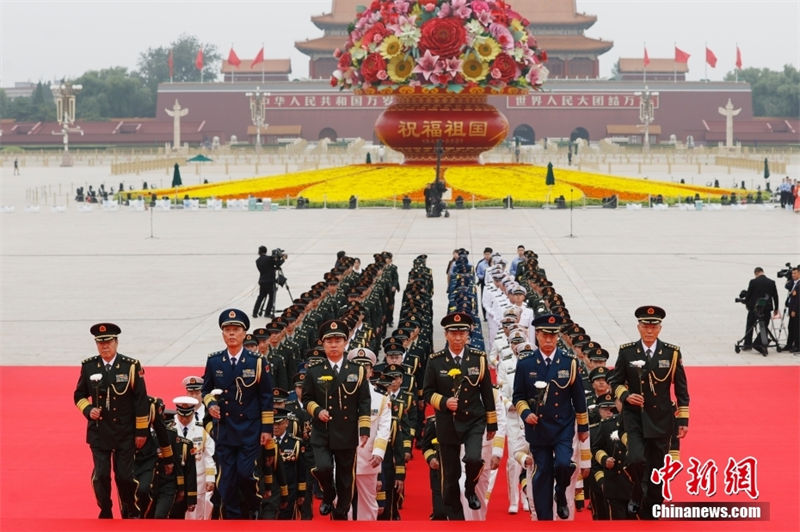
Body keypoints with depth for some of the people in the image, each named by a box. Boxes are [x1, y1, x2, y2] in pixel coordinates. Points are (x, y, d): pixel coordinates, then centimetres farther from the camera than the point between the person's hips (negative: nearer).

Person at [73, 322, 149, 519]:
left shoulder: (131, 366, -6)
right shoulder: (88, 367, 1)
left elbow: (141, 401, -3)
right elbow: (79, 395, 14)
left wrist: (141, 431, -4)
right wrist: (88, 409, -7)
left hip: (125, 433, -2)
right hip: (99, 432, 2)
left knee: (124, 476, 1)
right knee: (100, 476, -2)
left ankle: (130, 514, 23)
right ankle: (105, 514, 16)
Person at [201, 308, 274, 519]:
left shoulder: (257, 362, -2)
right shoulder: (214, 361, 4)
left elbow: (266, 397, 0)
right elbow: (206, 390, 15)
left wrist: (267, 428, -3)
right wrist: (210, 404, -7)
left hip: (250, 430, -2)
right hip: (224, 429, 2)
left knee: (245, 474, -8)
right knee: (227, 479, 2)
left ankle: (253, 510, 19)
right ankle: (232, 518, 12)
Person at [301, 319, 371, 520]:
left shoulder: (357, 371, 5)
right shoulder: (314, 371, 3)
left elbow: (364, 403, 5)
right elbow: (306, 398, 10)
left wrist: (365, 430, -2)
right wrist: (317, 410, -10)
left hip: (347, 434, 1)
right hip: (322, 433, -1)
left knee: (345, 478, 6)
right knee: (323, 467, -21)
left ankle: (341, 514, 21)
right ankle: (328, 496, 10)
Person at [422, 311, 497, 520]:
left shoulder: (479, 358, 0)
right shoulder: (435, 361, -3)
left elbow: (487, 393, 5)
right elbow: (427, 392, 2)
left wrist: (492, 423, 7)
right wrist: (443, 402, -18)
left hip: (474, 421, 0)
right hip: (447, 424, 0)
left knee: (474, 459, -24)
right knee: (450, 475, 4)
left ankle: (470, 490, 8)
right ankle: (455, 518, 19)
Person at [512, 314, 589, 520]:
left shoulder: (569, 363, 1)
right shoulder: (525, 365, 1)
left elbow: (578, 397, 6)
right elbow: (518, 397, 7)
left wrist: (583, 427, 9)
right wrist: (525, 413, -13)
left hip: (563, 427, 0)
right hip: (538, 427, 1)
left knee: (563, 464, -19)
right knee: (542, 474, 2)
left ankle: (561, 495, 12)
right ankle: (544, 518, 10)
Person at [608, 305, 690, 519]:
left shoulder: (672, 353, -2)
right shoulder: (627, 352, -2)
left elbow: (681, 388, 3)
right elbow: (614, 381, 8)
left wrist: (683, 419, 0)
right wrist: (625, 395, -13)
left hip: (661, 419, 1)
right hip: (634, 416, -1)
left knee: (657, 469, 6)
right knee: (636, 459, -21)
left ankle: (650, 513, 21)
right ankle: (637, 494, 8)